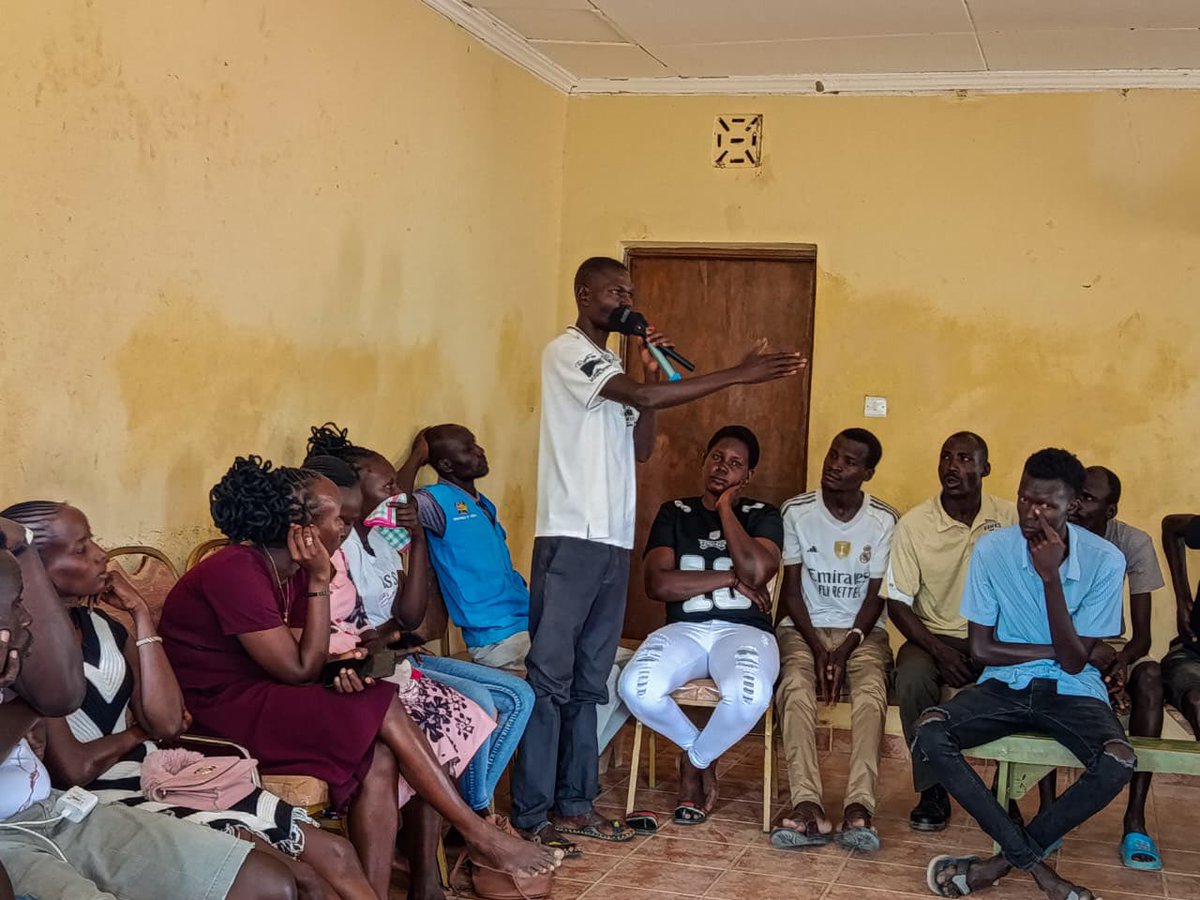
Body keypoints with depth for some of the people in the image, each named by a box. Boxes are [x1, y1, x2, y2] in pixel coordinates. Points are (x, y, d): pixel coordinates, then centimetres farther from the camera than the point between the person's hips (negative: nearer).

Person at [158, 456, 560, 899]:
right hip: (224, 712, -8)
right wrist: (320, 580, -19)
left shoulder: (292, 574, 7)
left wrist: (342, 673, -20)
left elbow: (307, 666, 2)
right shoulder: (235, 572, -20)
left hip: (266, 698, 9)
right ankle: (481, 837, -8)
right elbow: (300, 670, -20)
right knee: (386, 712, -18)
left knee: (381, 756, -12)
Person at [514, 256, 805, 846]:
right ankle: (531, 815, -1)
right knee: (550, 677, -6)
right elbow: (644, 396, -20)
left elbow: (641, 449, 15)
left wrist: (652, 374, 4)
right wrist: (739, 374, -20)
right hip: (569, 537, -9)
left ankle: (575, 804, 18)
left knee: (589, 681, 11)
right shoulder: (567, 352, -7)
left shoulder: (612, 369, 21)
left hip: (613, 541, 9)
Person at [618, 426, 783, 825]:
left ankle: (695, 759, -3)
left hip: (744, 630, -1)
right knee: (636, 687, -32)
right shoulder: (674, 513, 12)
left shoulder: (762, 515, 9)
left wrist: (725, 508, -3)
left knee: (750, 695, -37)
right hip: (684, 629, 1)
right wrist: (730, 578, -7)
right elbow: (658, 584, -3)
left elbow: (756, 571, -14)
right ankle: (695, 745, 3)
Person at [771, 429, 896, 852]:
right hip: (804, 626, 0)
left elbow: (876, 596, -2)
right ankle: (807, 806, -42)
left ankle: (859, 807, -42)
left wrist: (846, 649, -16)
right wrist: (817, 647, -13)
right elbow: (791, 588, 0)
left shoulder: (884, 521, -1)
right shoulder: (797, 511, 0)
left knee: (871, 689, -32)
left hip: (862, 630, 0)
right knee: (796, 685, -32)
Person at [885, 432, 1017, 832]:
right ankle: (932, 791, -15)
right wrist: (938, 650, -19)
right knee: (913, 676, -32)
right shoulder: (914, 523, -5)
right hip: (933, 634, -1)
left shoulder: (1009, 518, -2)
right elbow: (897, 603, -5)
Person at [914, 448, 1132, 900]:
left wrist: (1051, 578, -24)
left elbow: (1074, 661, -14)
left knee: (1119, 762, -32)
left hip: (1072, 691, -1)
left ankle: (1006, 859, -14)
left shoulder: (1104, 561, -11)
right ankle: (1034, 864, -20)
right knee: (929, 732, -27)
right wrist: (1054, 651, -9)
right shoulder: (992, 549, -9)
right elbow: (981, 648, -5)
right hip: (1004, 684, 1)